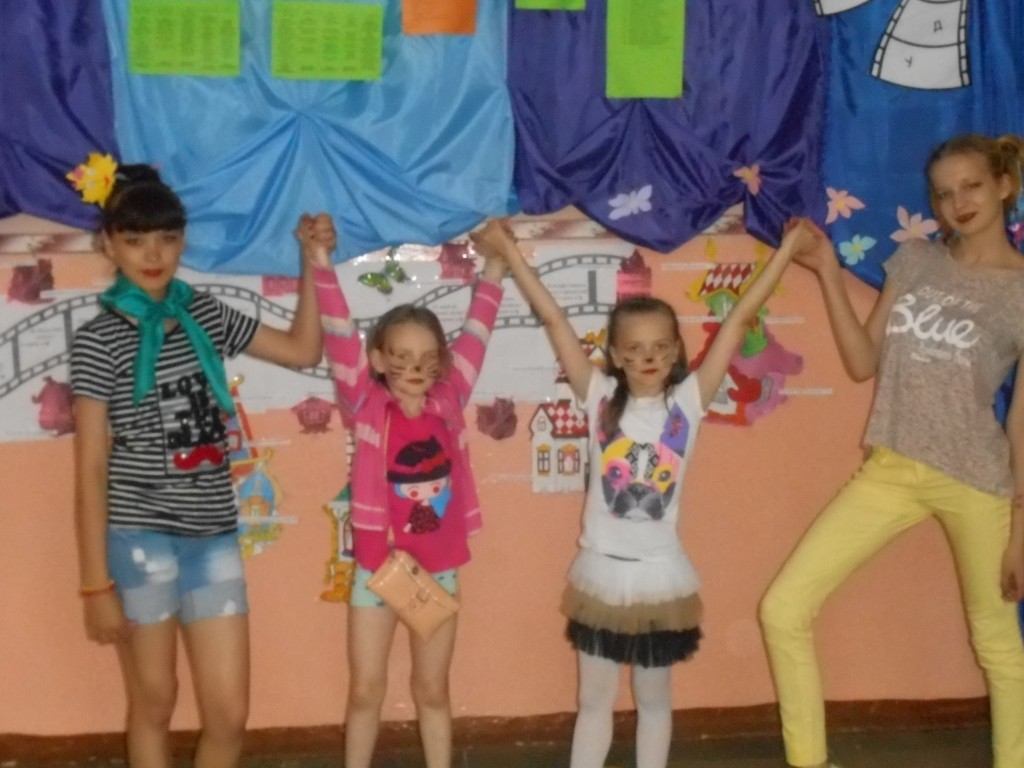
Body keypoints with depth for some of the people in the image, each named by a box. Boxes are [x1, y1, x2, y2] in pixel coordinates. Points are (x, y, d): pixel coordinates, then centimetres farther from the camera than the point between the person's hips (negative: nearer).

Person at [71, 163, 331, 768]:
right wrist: (96, 583, -11)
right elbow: (91, 468, -9)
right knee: (154, 703, 10)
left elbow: (304, 350, 17)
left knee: (229, 715, 5)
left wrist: (313, 261, 9)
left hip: (213, 535, 4)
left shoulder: (205, 315, 7)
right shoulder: (99, 339, -7)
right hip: (139, 537, -4)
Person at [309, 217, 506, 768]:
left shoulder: (448, 400, -2)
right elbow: (339, 334, -15)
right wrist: (322, 262, -21)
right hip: (377, 567, -2)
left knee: (432, 691, 14)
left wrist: (495, 263, 3)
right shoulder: (367, 405, -9)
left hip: (439, 568, 2)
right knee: (366, 690, 7)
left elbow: (476, 330, 2)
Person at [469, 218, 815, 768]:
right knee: (594, 700, 13)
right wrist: (508, 250, -11)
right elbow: (551, 318, -9)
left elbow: (739, 318, -9)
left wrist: (788, 248, -10)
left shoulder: (688, 400, -6)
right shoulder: (600, 398, -6)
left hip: (661, 577, 0)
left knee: (653, 699, 16)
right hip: (600, 574, 0)